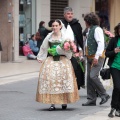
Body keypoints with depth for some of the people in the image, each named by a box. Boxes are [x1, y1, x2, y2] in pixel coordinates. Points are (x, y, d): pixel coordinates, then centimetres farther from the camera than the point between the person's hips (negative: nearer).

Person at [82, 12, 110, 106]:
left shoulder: (97, 29, -10)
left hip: (97, 58, -9)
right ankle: (92, 100, 8)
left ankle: (104, 95, -5)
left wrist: (96, 57, -23)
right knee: (89, 78, 5)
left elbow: (101, 43, -19)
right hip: (90, 58, 9)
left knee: (93, 76, -18)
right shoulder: (90, 30, 19)